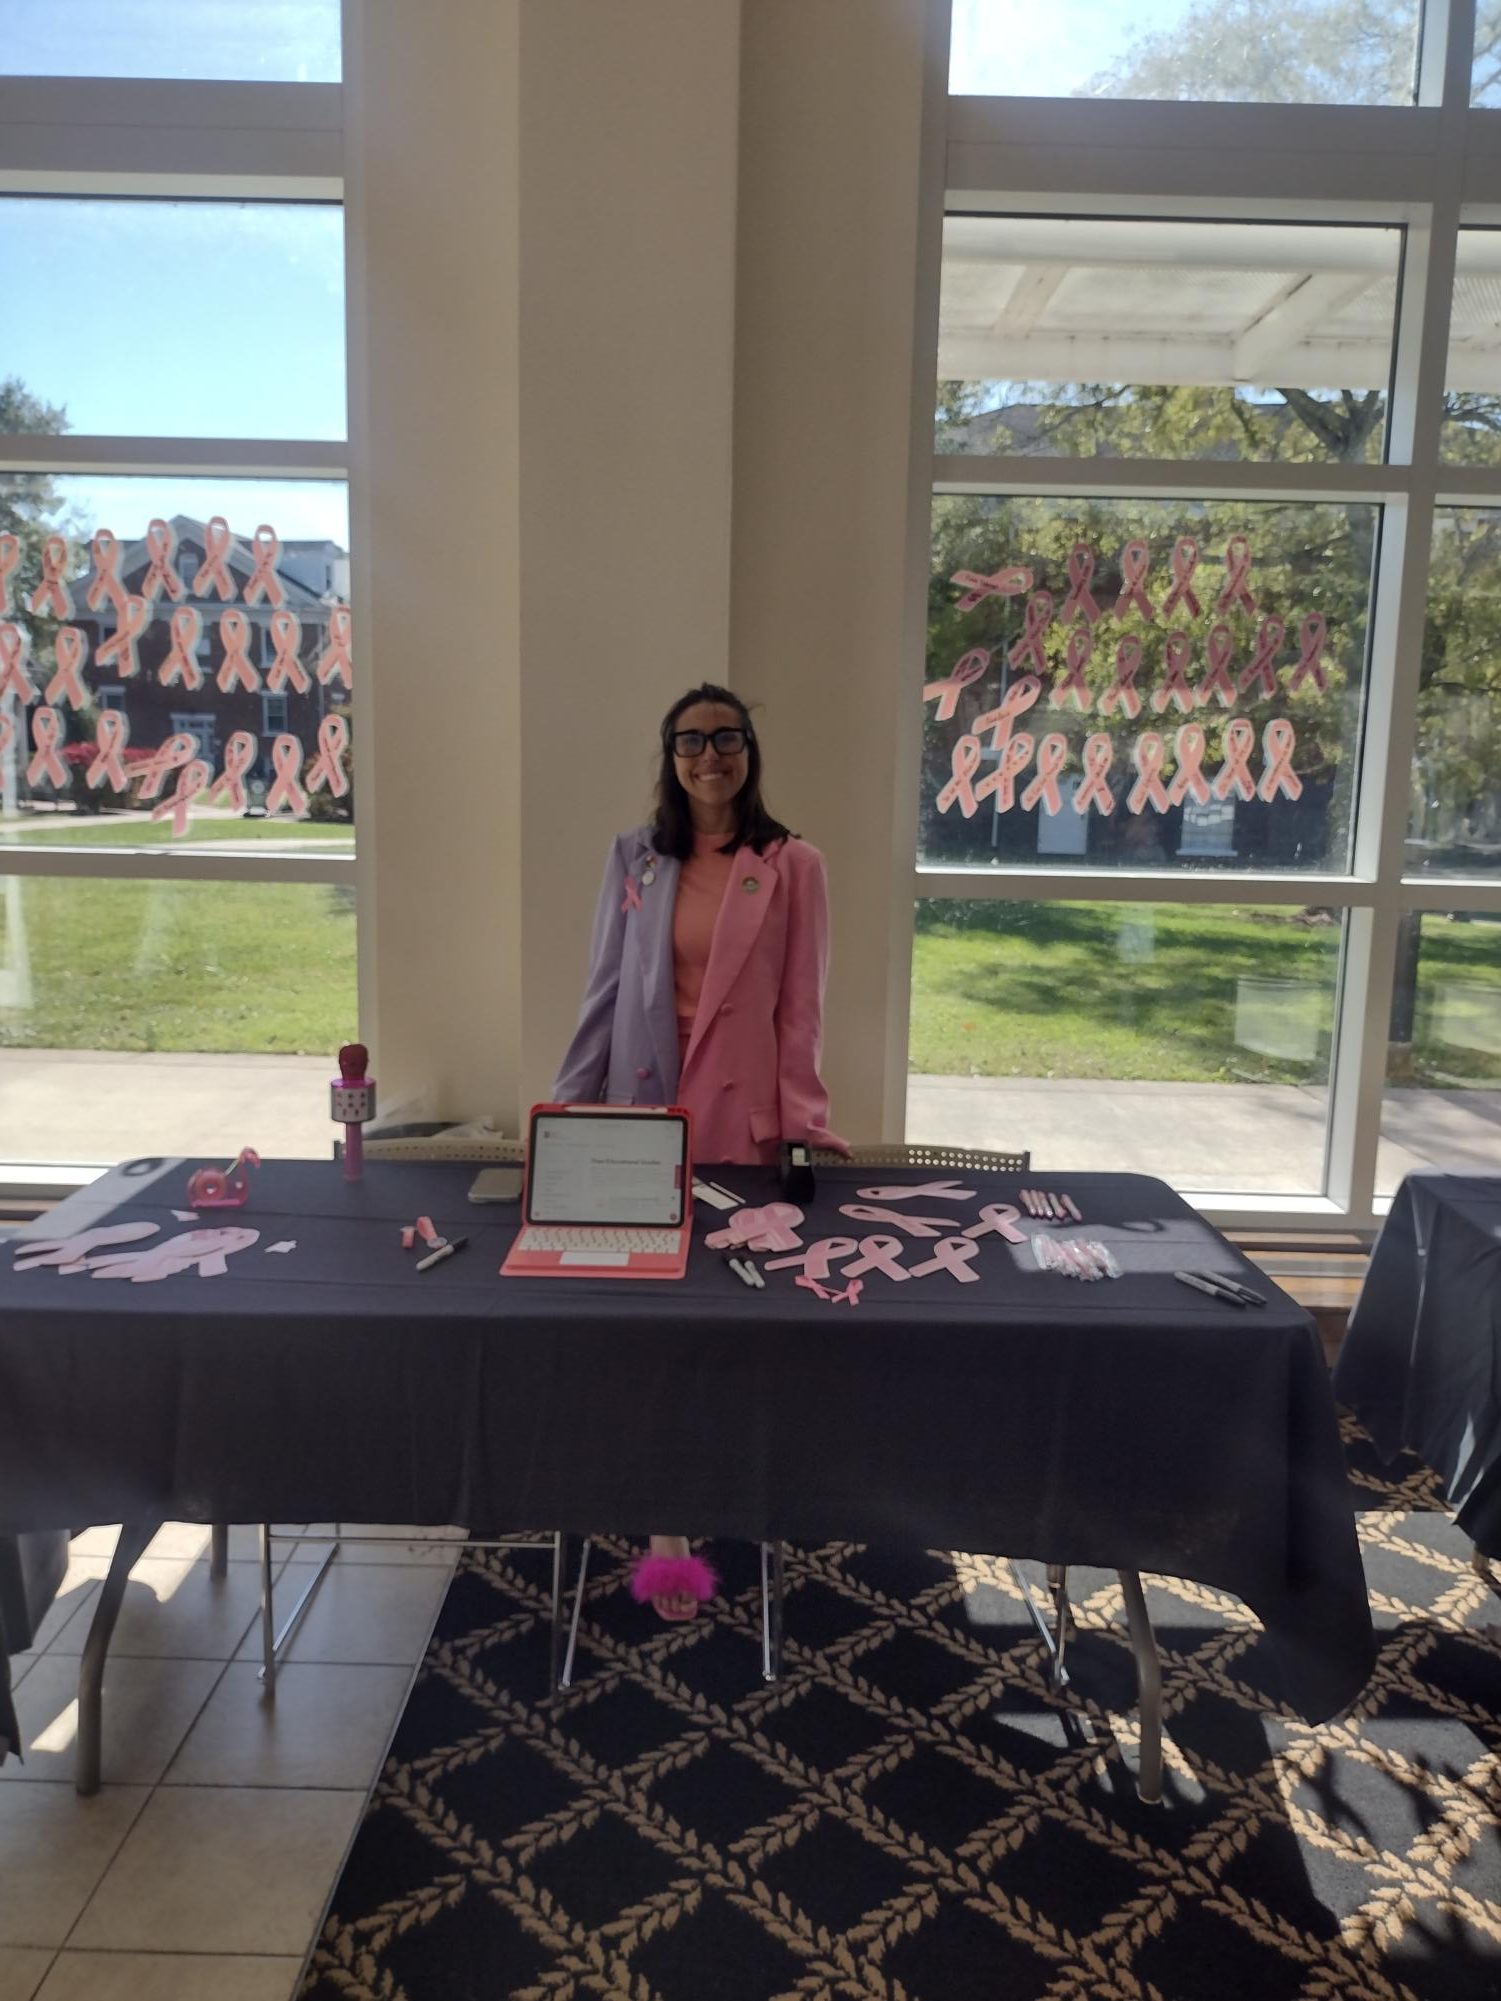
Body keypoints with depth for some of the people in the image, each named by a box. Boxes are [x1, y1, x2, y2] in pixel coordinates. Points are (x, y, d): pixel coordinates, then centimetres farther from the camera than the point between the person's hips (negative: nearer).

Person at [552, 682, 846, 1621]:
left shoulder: (792, 866, -1)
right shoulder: (635, 859, 6)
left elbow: (801, 1005, -1)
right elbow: (605, 992, 8)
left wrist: (802, 1118, -6)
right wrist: (570, 1102, 6)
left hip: (742, 1111, -2)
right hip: (644, 1104, 2)